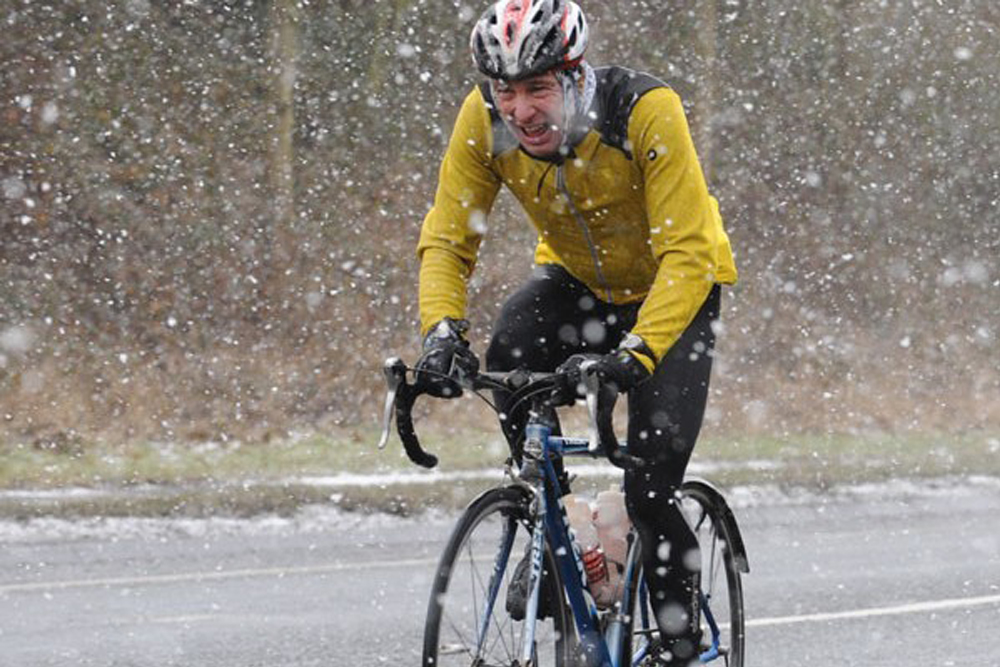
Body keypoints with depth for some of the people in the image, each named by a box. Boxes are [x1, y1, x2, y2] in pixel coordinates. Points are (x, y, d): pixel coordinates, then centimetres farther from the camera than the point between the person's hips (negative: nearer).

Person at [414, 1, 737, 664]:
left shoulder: (645, 111, -34)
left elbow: (686, 255, -36)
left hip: (675, 286, -4)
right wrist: (442, 330, -38)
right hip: (576, 278, 4)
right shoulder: (484, 121, -23)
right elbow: (445, 239, -19)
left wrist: (636, 354, -49)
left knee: (650, 487, -16)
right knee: (508, 362, -28)